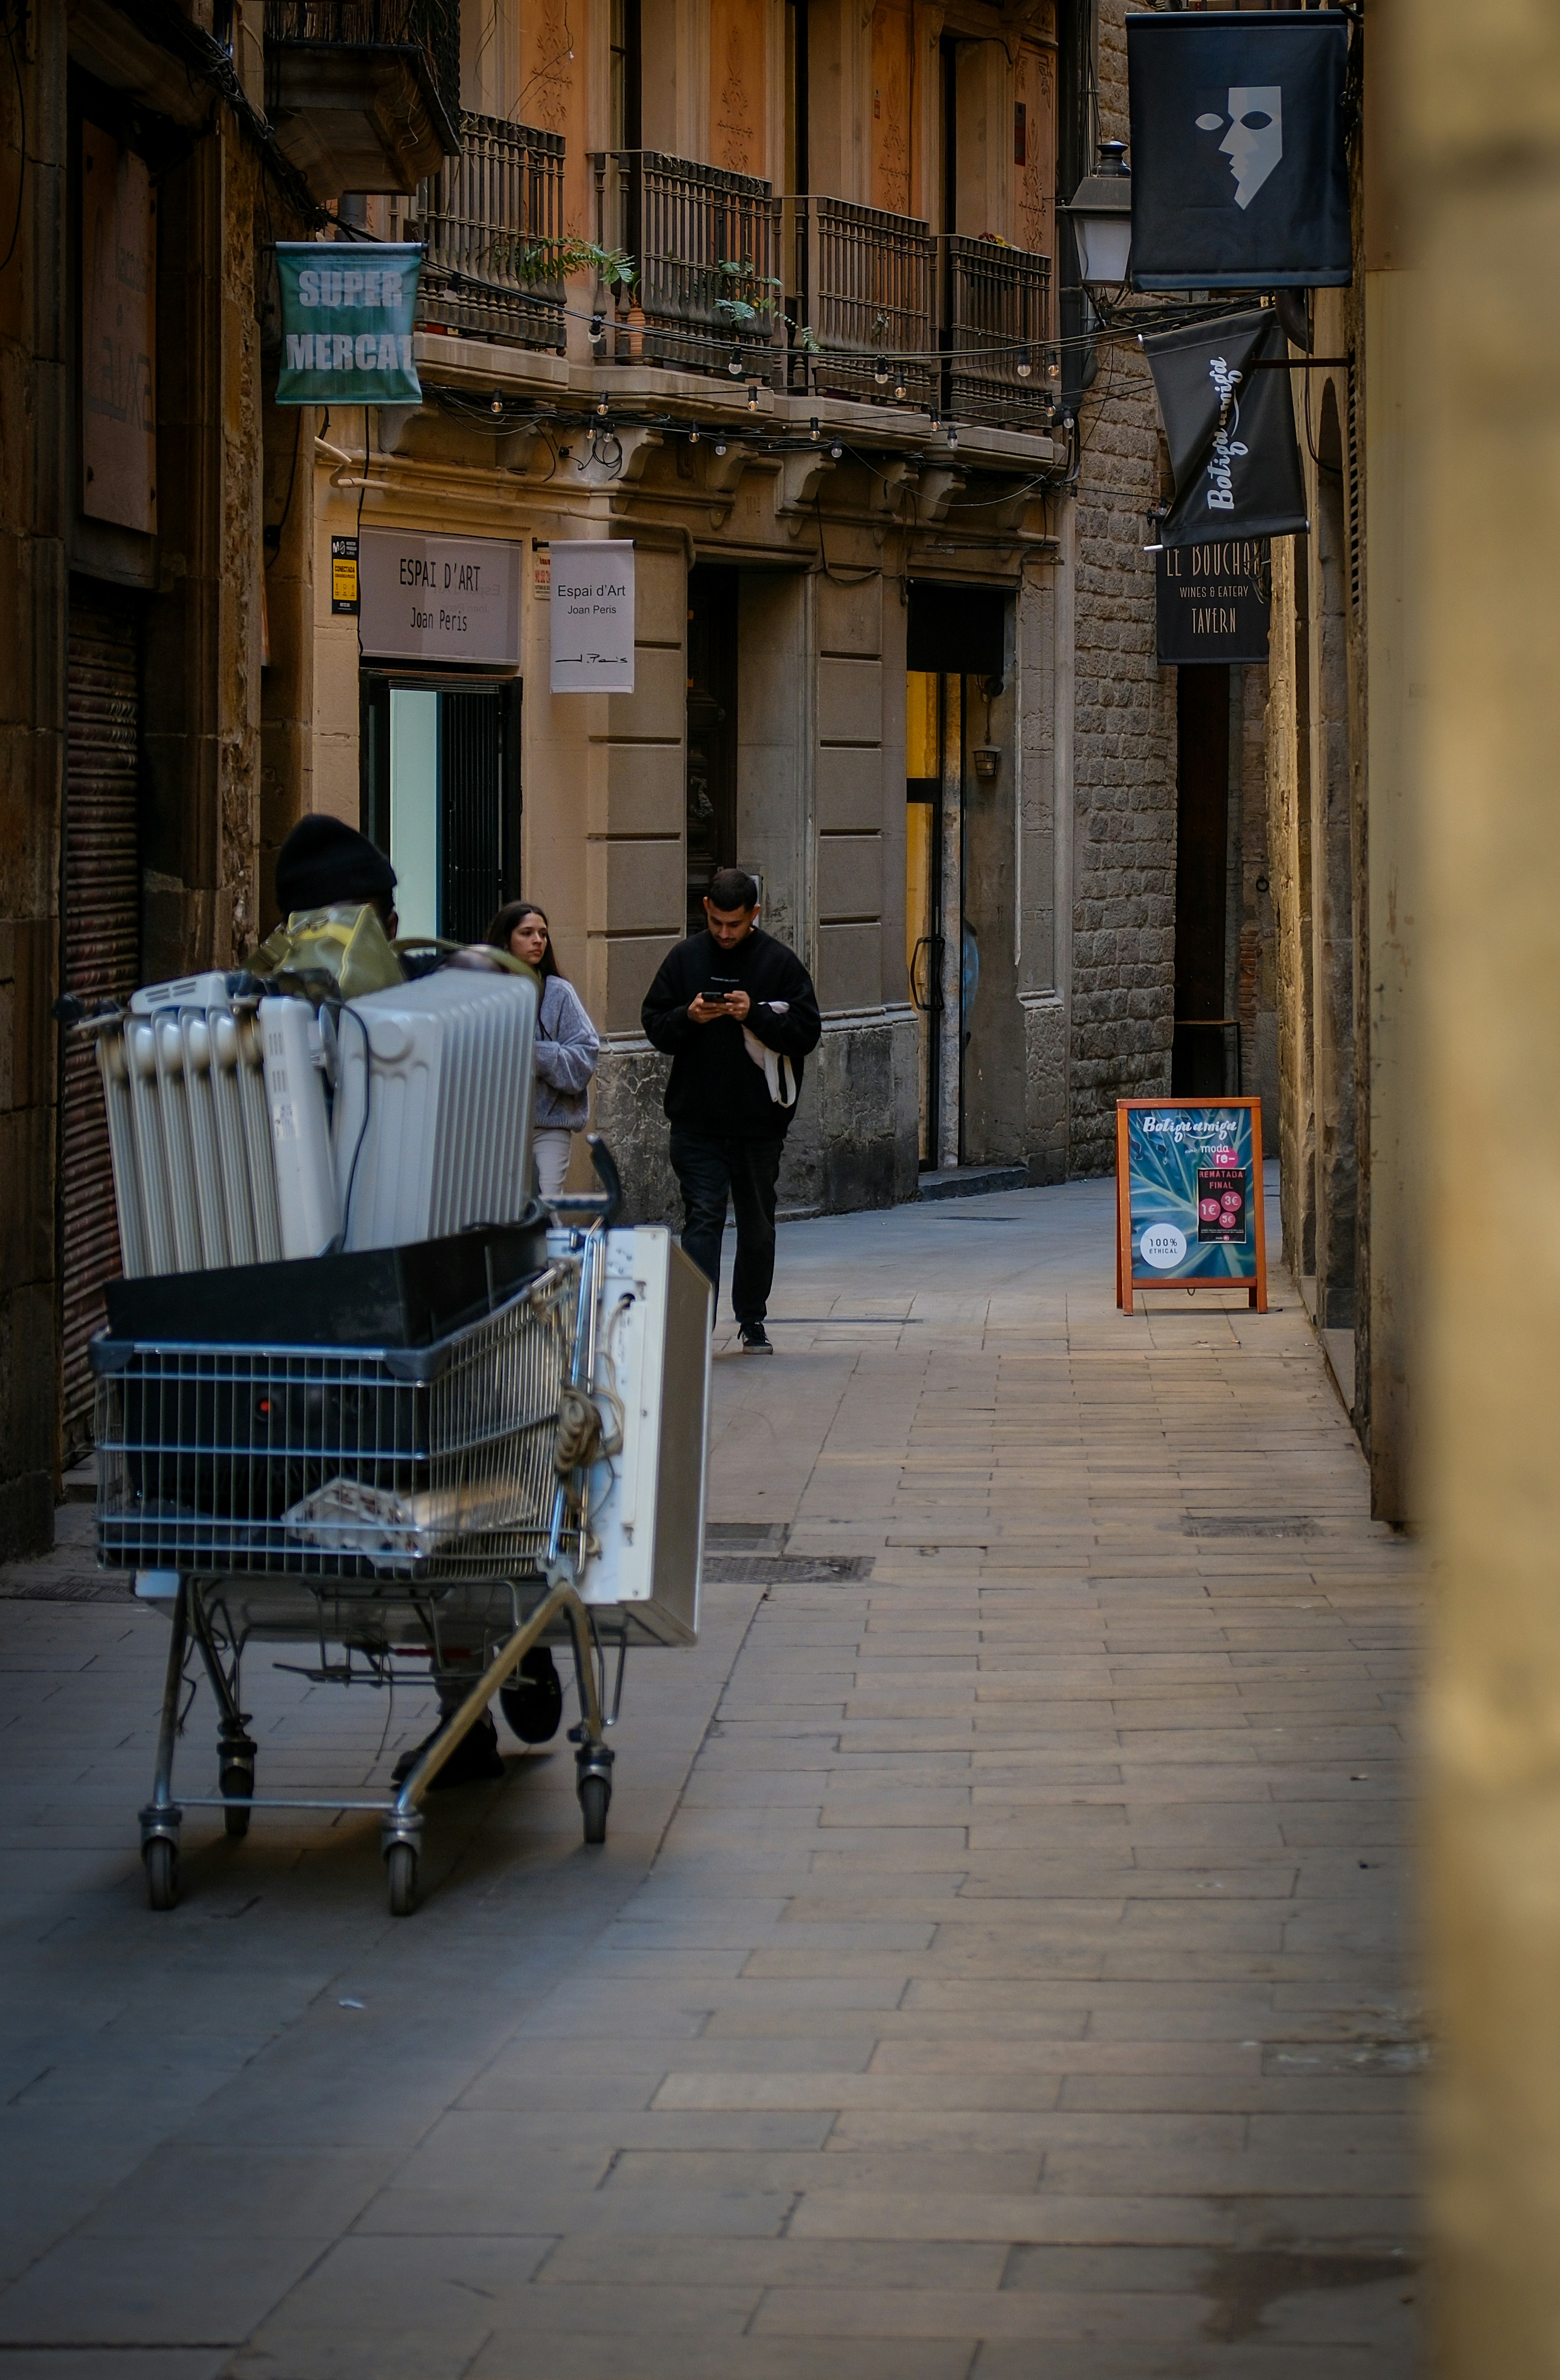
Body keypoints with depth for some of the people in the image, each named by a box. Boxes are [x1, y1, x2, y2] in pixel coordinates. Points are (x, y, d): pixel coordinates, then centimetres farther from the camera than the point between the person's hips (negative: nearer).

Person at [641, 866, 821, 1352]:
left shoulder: (780, 963, -1)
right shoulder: (684, 959, 4)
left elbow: (807, 1032, -5)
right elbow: (654, 1022, 6)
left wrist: (755, 1015, -19)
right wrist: (689, 1017, -14)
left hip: (760, 1120, 0)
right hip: (696, 1117, 0)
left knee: (757, 1224, 12)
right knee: (702, 1217, -8)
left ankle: (752, 1320, 26)